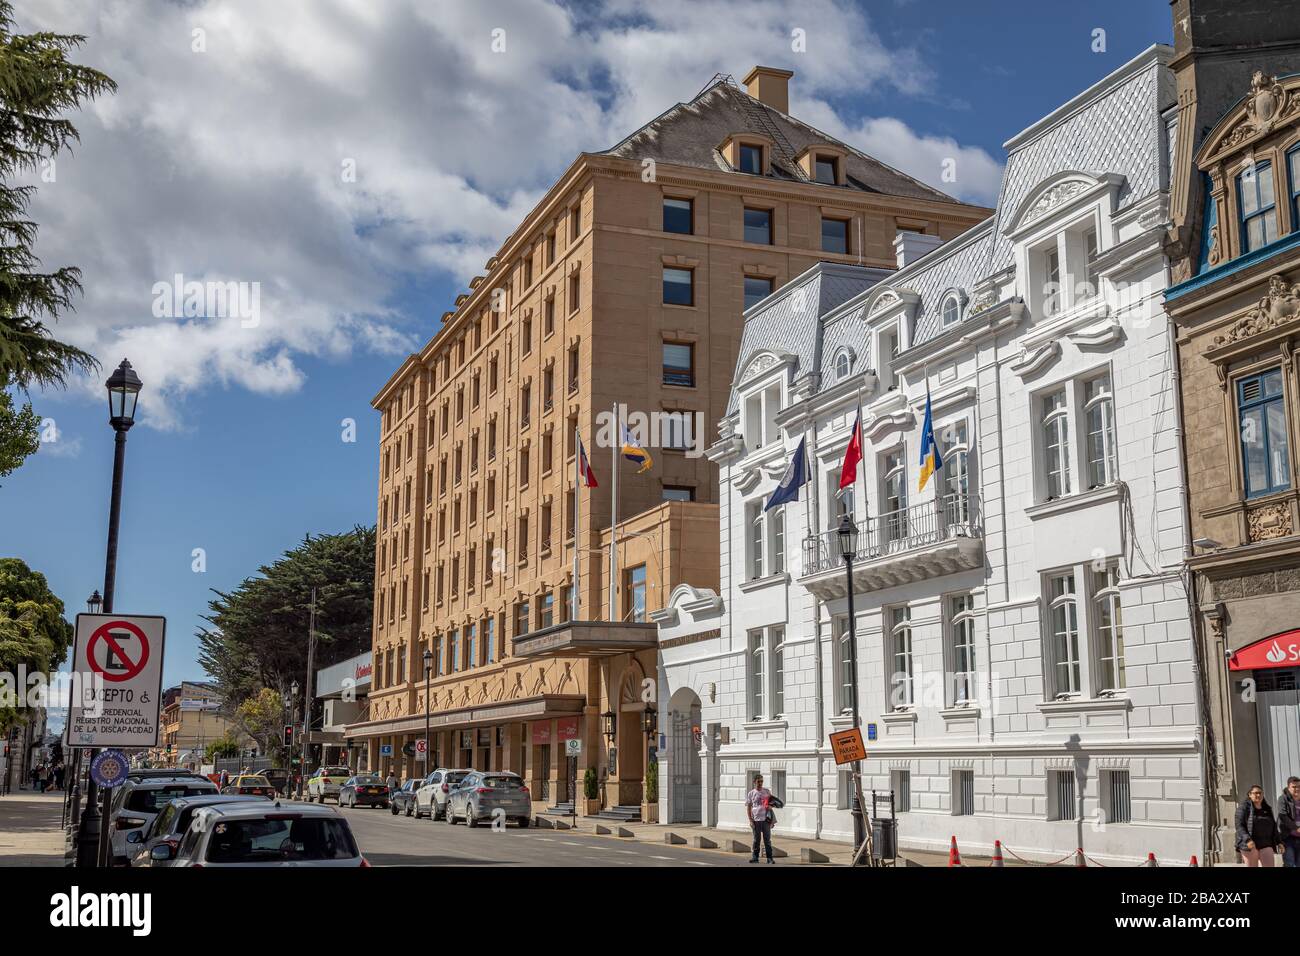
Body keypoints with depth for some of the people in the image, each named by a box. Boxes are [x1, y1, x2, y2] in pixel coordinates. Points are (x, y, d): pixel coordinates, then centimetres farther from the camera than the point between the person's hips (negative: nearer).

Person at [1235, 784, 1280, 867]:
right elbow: (1239, 826, -10)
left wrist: (1278, 842, 10)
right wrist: (1247, 840, -23)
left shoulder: (1267, 809, 17)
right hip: (1250, 845, -4)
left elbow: (1273, 827, 22)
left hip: (1266, 845, 4)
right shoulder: (1244, 808, -1)